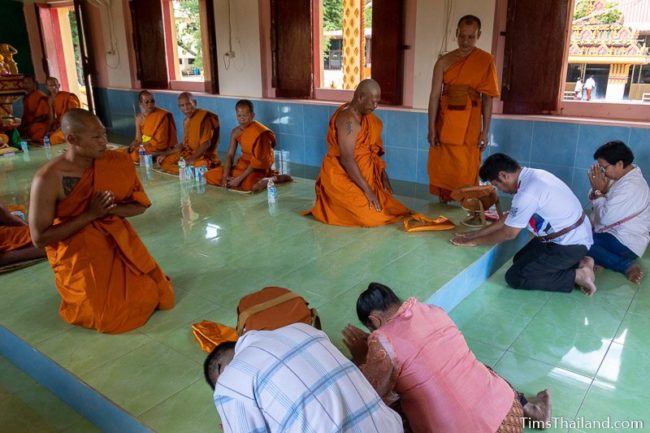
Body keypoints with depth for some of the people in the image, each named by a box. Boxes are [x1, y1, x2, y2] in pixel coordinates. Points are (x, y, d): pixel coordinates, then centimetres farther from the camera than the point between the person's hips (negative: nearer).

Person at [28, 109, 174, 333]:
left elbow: (140, 204, 0)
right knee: (114, 318, -12)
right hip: (80, 257, -4)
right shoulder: (48, 179, -21)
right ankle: (82, 299, 21)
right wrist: (89, 215, -24)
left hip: (118, 244, 4)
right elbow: (40, 238, -17)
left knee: (161, 297, 0)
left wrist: (111, 209, -21)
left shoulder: (117, 162, -9)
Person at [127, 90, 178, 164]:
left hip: (158, 149, -6)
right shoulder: (139, 117, 4)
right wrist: (134, 145, -15)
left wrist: (140, 145, -17)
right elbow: (138, 138, 8)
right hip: (144, 146, 6)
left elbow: (159, 140, -16)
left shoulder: (162, 115, -15)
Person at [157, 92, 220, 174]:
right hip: (188, 154, 8)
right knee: (163, 161, -2)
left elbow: (206, 144, -20)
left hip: (204, 156, -8)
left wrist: (192, 159, -27)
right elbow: (184, 144, 16)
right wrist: (165, 153, 9)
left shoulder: (204, 117, -15)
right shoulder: (186, 120, 11)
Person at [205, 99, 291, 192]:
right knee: (209, 176, -1)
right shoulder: (235, 132, 1)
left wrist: (239, 178, -22)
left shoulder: (259, 132, -20)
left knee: (254, 187, -41)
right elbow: (230, 155, 2)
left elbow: (258, 161, -22)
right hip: (242, 166, 7)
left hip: (258, 168, -7)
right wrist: (225, 177, -13)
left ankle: (274, 178, -8)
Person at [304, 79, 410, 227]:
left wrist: (383, 175, 6)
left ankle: (344, 203, 20)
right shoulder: (348, 119, -24)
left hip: (361, 175, 10)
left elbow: (371, 149, 15)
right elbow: (347, 160, -28)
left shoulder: (364, 115, 7)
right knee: (371, 217, -17)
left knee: (385, 206, 10)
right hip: (342, 177, -10)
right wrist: (367, 190, -26)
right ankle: (332, 206, 4)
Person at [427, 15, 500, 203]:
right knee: (441, 169, 9)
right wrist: (432, 129, -7)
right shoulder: (444, 61, 1)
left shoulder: (486, 60, -1)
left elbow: (487, 98, -1)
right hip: (445, 122, 2)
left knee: (466, 172, 2)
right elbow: (434, 96, -2)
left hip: (470, 125, -1)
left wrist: (485, 130, -4)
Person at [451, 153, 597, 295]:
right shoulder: (531, 176, 3)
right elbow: (510, 219, 11)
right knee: (520, 260, 18)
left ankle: (578, 275, -4)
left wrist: (474, 241, -4)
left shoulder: (527, 193, -27)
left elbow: (509, 233, -16)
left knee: (515, 277, -9)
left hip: (570, 244, -10)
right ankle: (578, 262, 13)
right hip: (575, 235, 10)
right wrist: (477, 233, 11)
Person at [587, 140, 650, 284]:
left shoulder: (629, 187, -26)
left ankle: (626, 265, -16)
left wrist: (599, 191, -14)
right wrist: (597, 190, -13)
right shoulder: (625, 177, 6)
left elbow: (605, 218, -26)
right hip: (621, 235, 10)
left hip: (625, 243, -10)